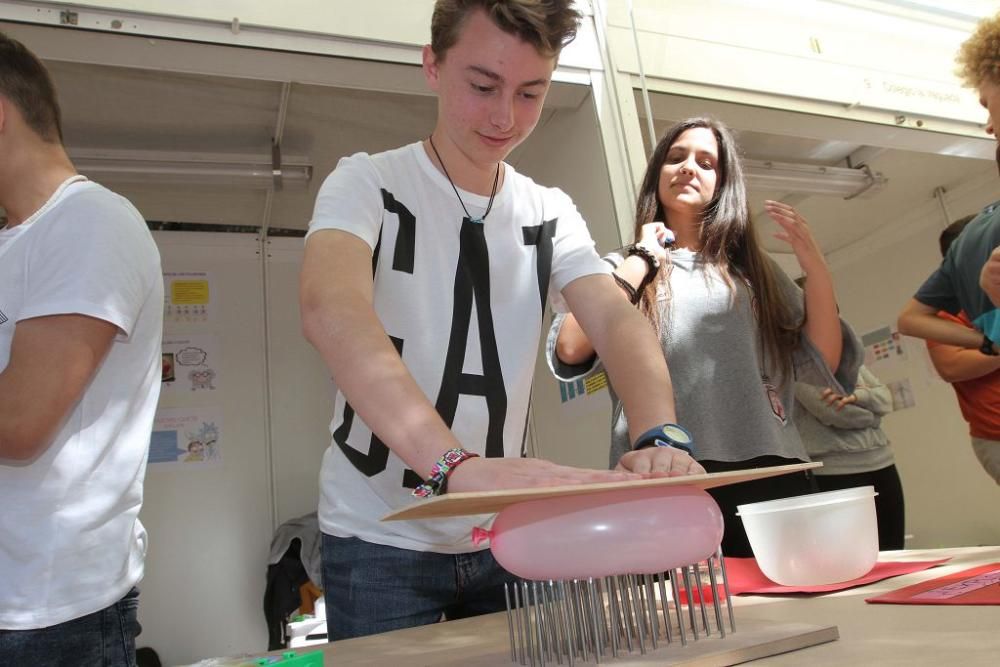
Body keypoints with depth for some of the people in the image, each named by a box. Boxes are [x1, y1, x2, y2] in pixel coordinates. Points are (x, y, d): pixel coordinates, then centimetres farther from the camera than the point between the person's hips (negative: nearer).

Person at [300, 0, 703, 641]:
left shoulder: (551, 214, 2)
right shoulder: (367, 183, -10)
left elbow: (618, 320, -12)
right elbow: (330, 307, -30)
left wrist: (658, 438, -34)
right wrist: (456, 464, -46)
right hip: (379, 540, -3)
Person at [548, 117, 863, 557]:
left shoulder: (753, 269, 18)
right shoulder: (624, 269, 11)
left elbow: (824, 366, 11)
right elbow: (569, 351, -9)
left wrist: (815, 268, 1)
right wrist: (642, 259, -2)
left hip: (771, 476, 3)